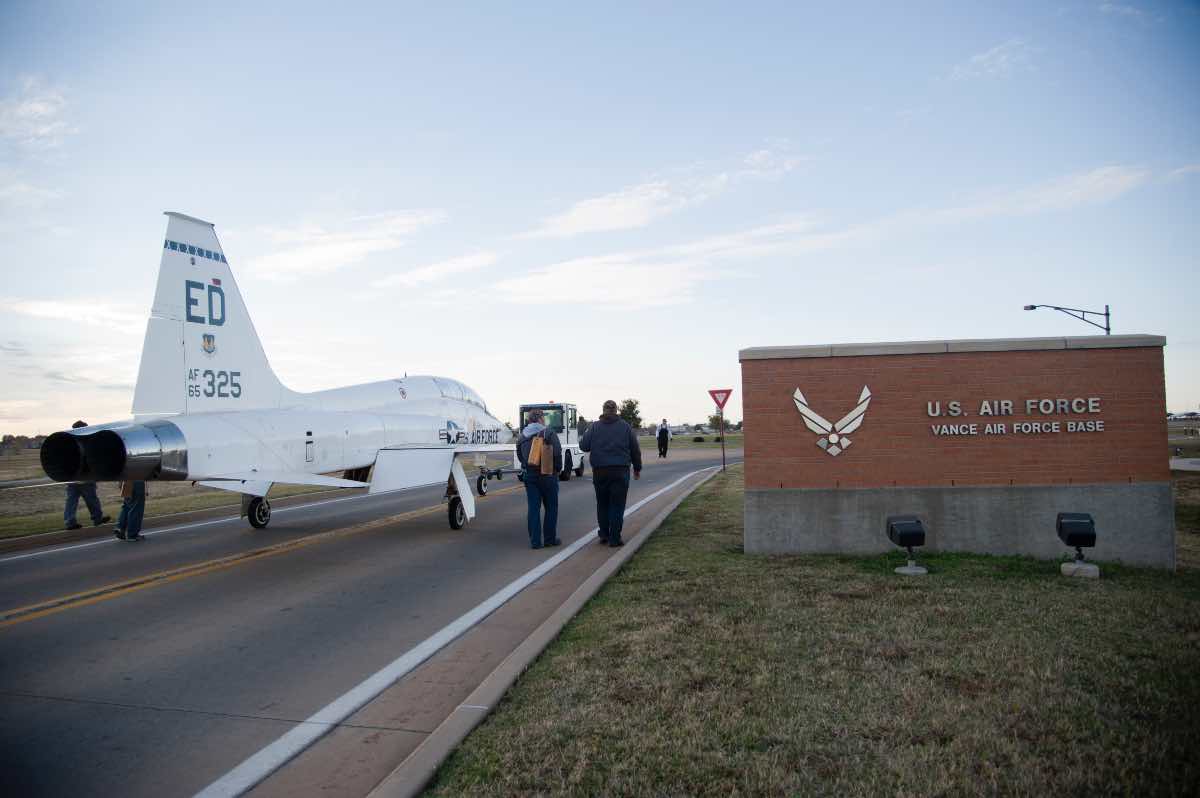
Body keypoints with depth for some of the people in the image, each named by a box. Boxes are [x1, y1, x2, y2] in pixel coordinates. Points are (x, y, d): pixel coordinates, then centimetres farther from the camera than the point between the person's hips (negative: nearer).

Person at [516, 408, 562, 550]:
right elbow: (557, 453, -13)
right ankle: (550, 539, 13)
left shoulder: (523, 435, 6)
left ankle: (535, 541, 4)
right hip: (548, 475, -4)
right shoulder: (549, 433, -10)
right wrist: (558, 469, 1)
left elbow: (519, 455, 16)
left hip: (529, 475, 4)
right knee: (551, 507, 9)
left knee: (533, 508, 6)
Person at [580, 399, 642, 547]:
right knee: (617, 505, 1)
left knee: (602, 503, 14)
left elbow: (584, 446, -2)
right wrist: (637, 468, 17)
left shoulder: (594, 426, 1)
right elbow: (635, 450, 5)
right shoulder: (625, 426, 2)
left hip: (599, 472, 1)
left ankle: (604, 535, 17)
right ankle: (615, 539, -1)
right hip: (620, 470, -1)